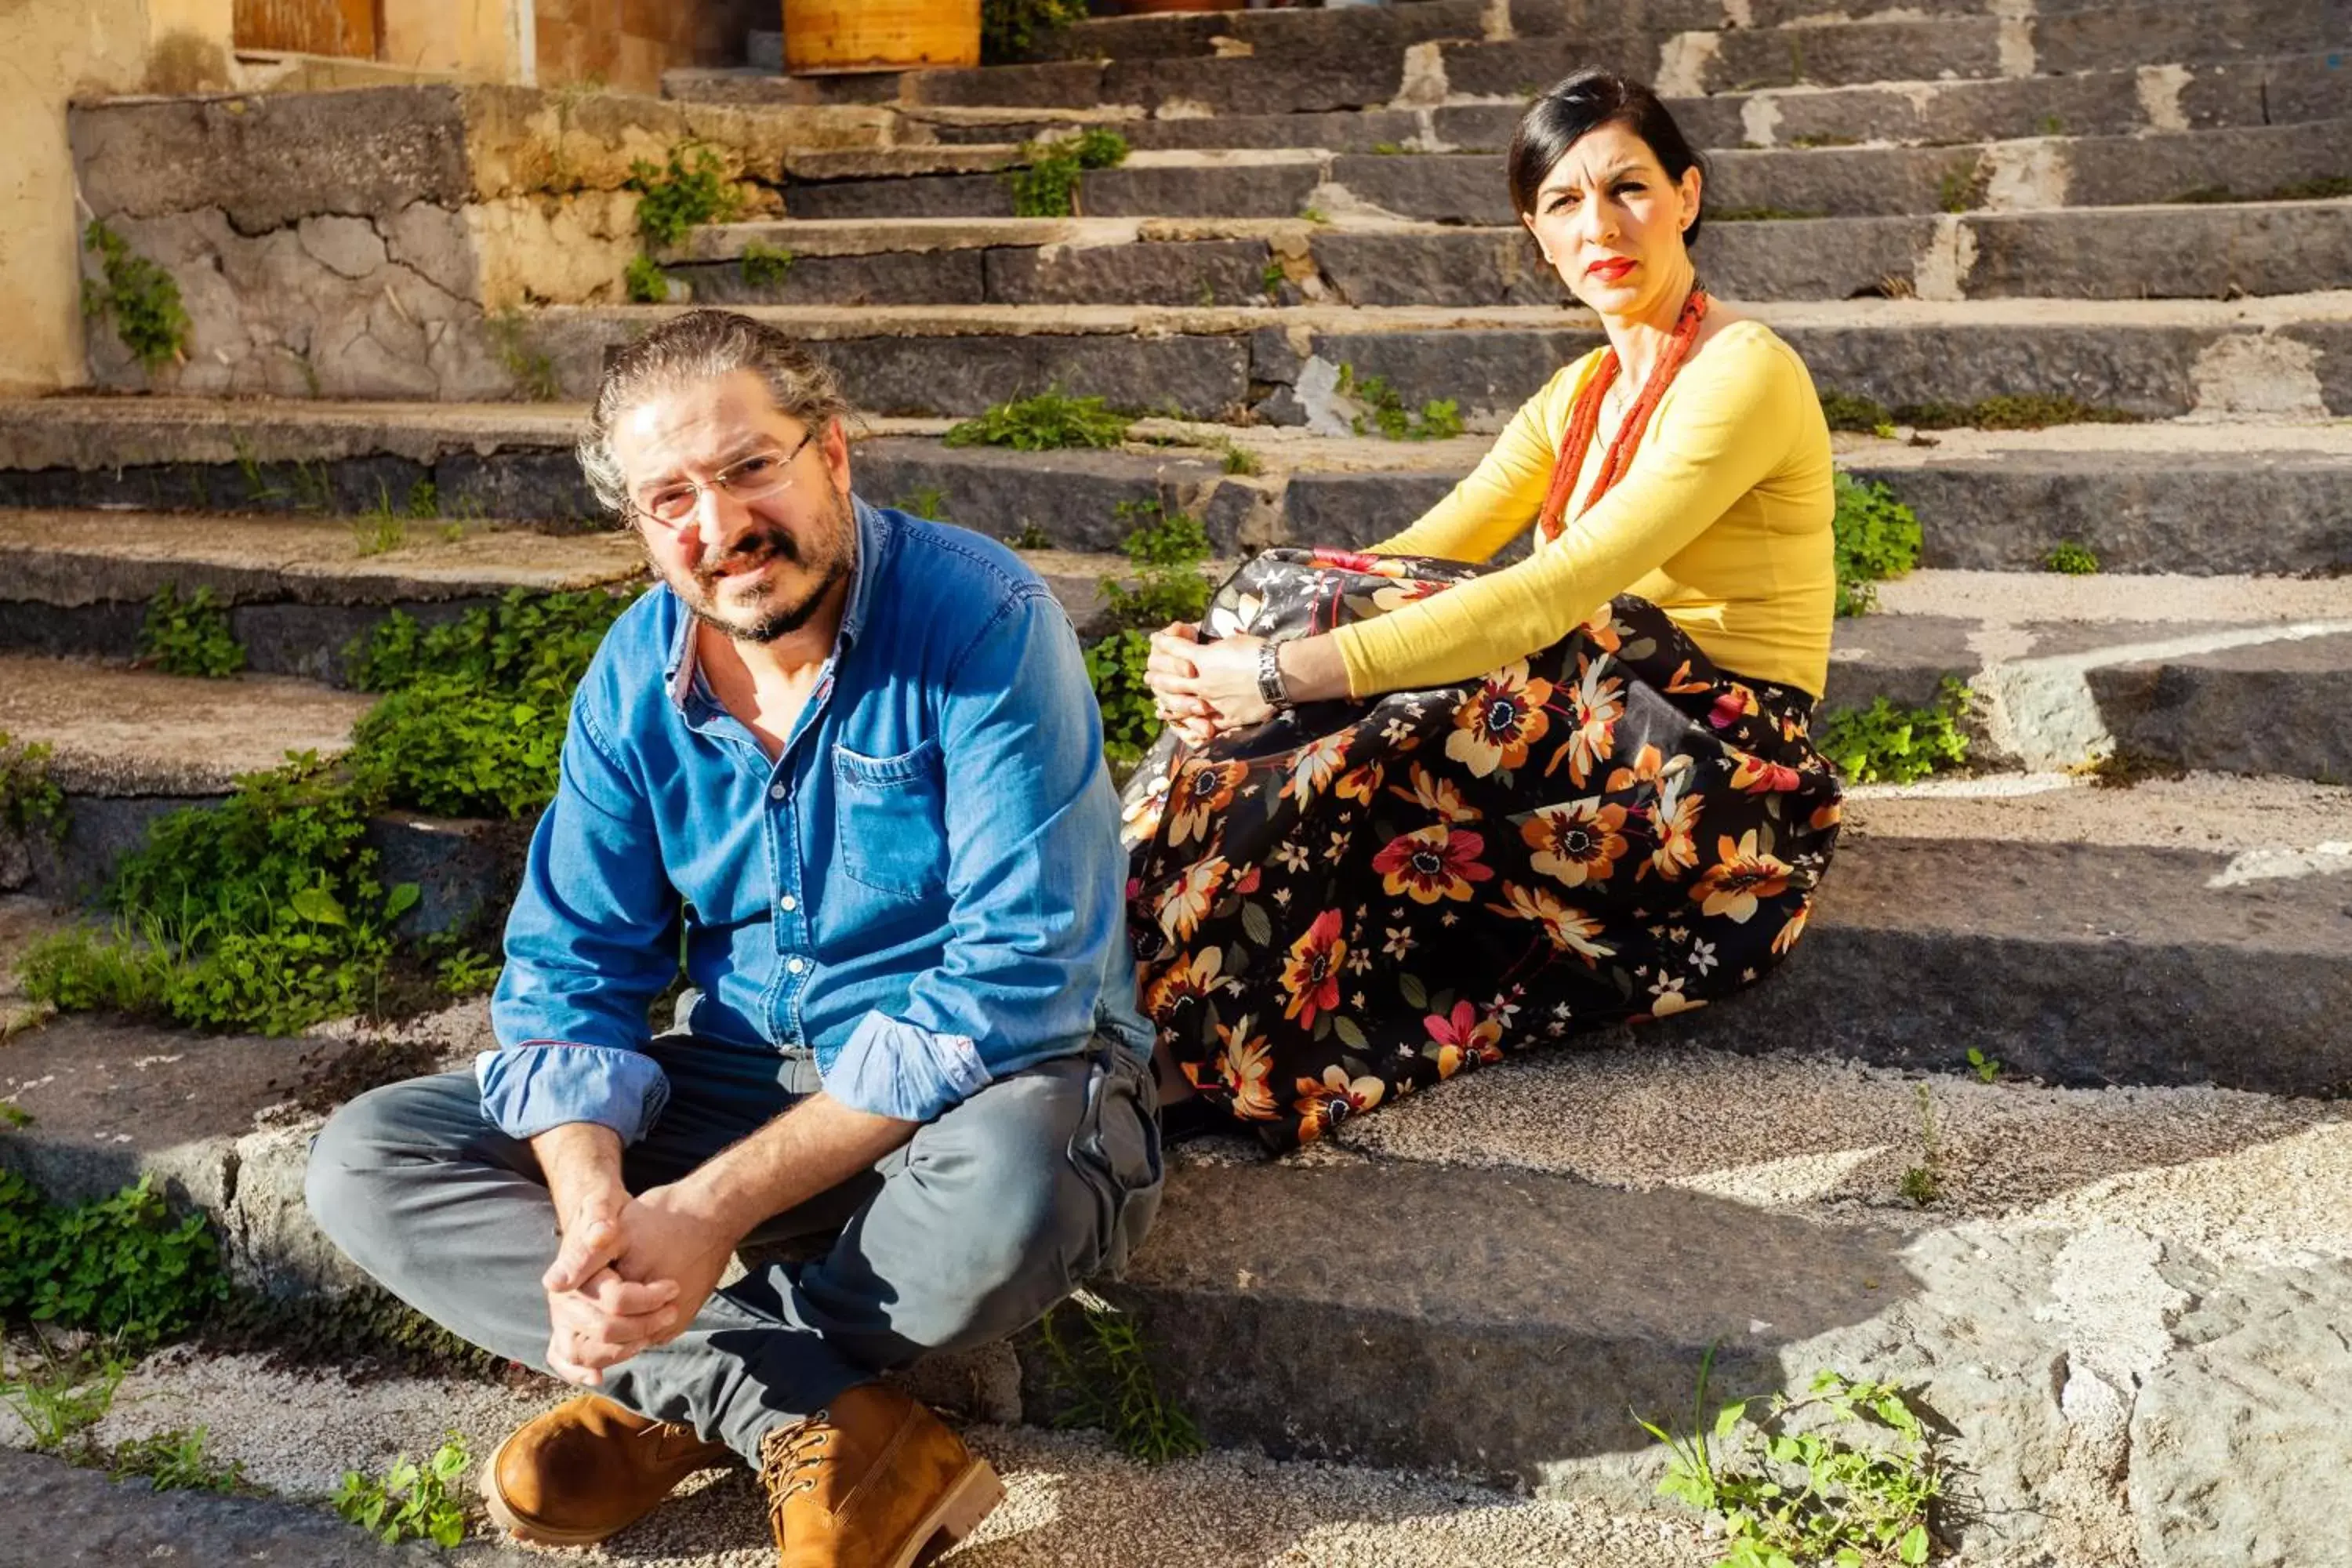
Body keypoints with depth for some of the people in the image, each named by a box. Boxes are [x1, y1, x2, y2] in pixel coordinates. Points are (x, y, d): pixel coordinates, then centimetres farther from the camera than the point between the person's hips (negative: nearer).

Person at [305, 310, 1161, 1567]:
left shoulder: (982, 624, -20)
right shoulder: (635, 676, -2)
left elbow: (1016, 979, -25)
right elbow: (571, 971, -2)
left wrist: (715, 1204, -27)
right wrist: (594, 1210, -25)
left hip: (982, 1081, -5)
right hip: (742, 1077, 5)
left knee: (1013, 1183, -41)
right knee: (364, 1159, -9)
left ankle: (675, 1396, -11)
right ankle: (813, 1417, -21)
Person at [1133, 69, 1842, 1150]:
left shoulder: (1743, 374, -12)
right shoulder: (1584, 392, 14)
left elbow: (1556, 594, -26)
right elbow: (1419, 554, 1)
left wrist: (1288, 667, -30)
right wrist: (1231, 650, -17)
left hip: (1714, 784, -7)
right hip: (1612, 738, 7)